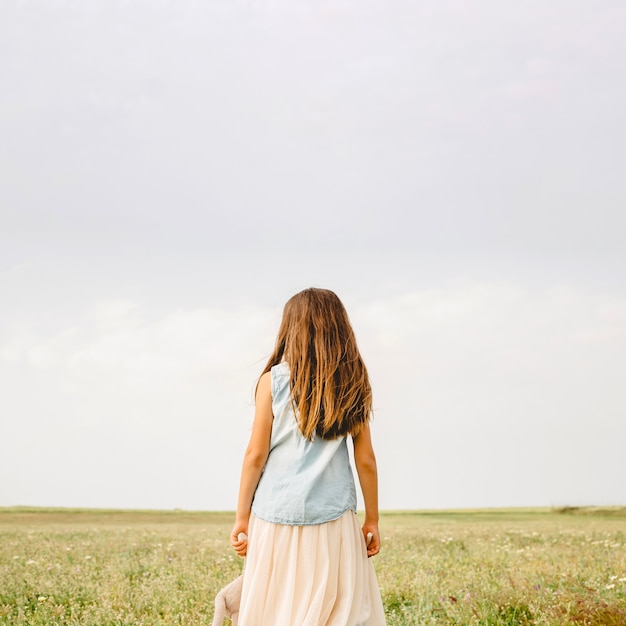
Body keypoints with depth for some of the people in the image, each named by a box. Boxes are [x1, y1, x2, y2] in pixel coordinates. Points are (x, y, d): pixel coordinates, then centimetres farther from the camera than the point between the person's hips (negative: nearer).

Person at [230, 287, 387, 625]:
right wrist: (372, 520, 12)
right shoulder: (353, 385, 3)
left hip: (278, 515, -1)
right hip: (334, 518, 1)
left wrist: (242, 516, 5)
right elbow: (365, 459, 4)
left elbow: (256, 454, -3)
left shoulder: (273, 381, -2)